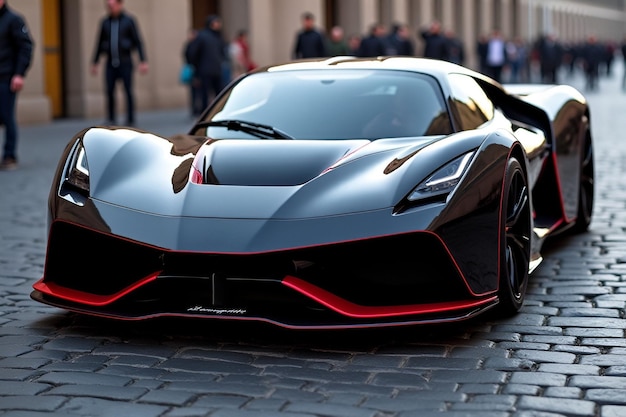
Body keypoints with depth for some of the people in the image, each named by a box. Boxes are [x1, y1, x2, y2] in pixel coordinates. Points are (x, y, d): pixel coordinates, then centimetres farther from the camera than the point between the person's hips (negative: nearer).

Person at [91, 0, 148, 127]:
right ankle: (110, 120, 1)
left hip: (125, 62, -3)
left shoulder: (129, 20, -1)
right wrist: (94, 63, 14)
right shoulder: (105, 22, 9)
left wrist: (143, 61, -10)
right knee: (109, 91, -5)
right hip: (110, 63, 3)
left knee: (128, 91, -1)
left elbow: (138, 41, -3)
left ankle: (130, 120, 6)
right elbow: (99, 43, 15)